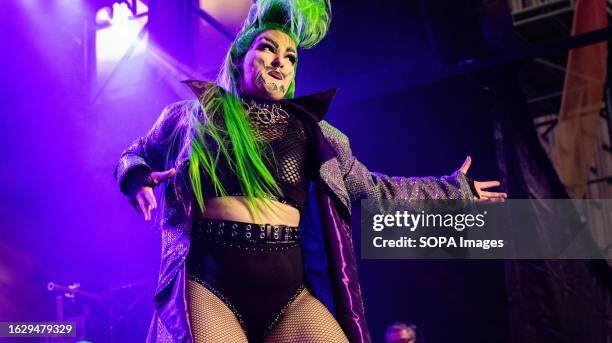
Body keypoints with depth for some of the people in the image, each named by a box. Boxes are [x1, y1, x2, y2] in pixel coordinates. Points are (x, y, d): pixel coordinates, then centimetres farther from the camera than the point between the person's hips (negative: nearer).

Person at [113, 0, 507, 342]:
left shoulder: (310, 130, 18)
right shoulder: (197, 112, 13)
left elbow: (372, 186, 28)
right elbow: (136, 156, 25)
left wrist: (455, 188, 35)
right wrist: (138, 179, -1)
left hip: (290, 293, 3)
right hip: (210, 284, -2)